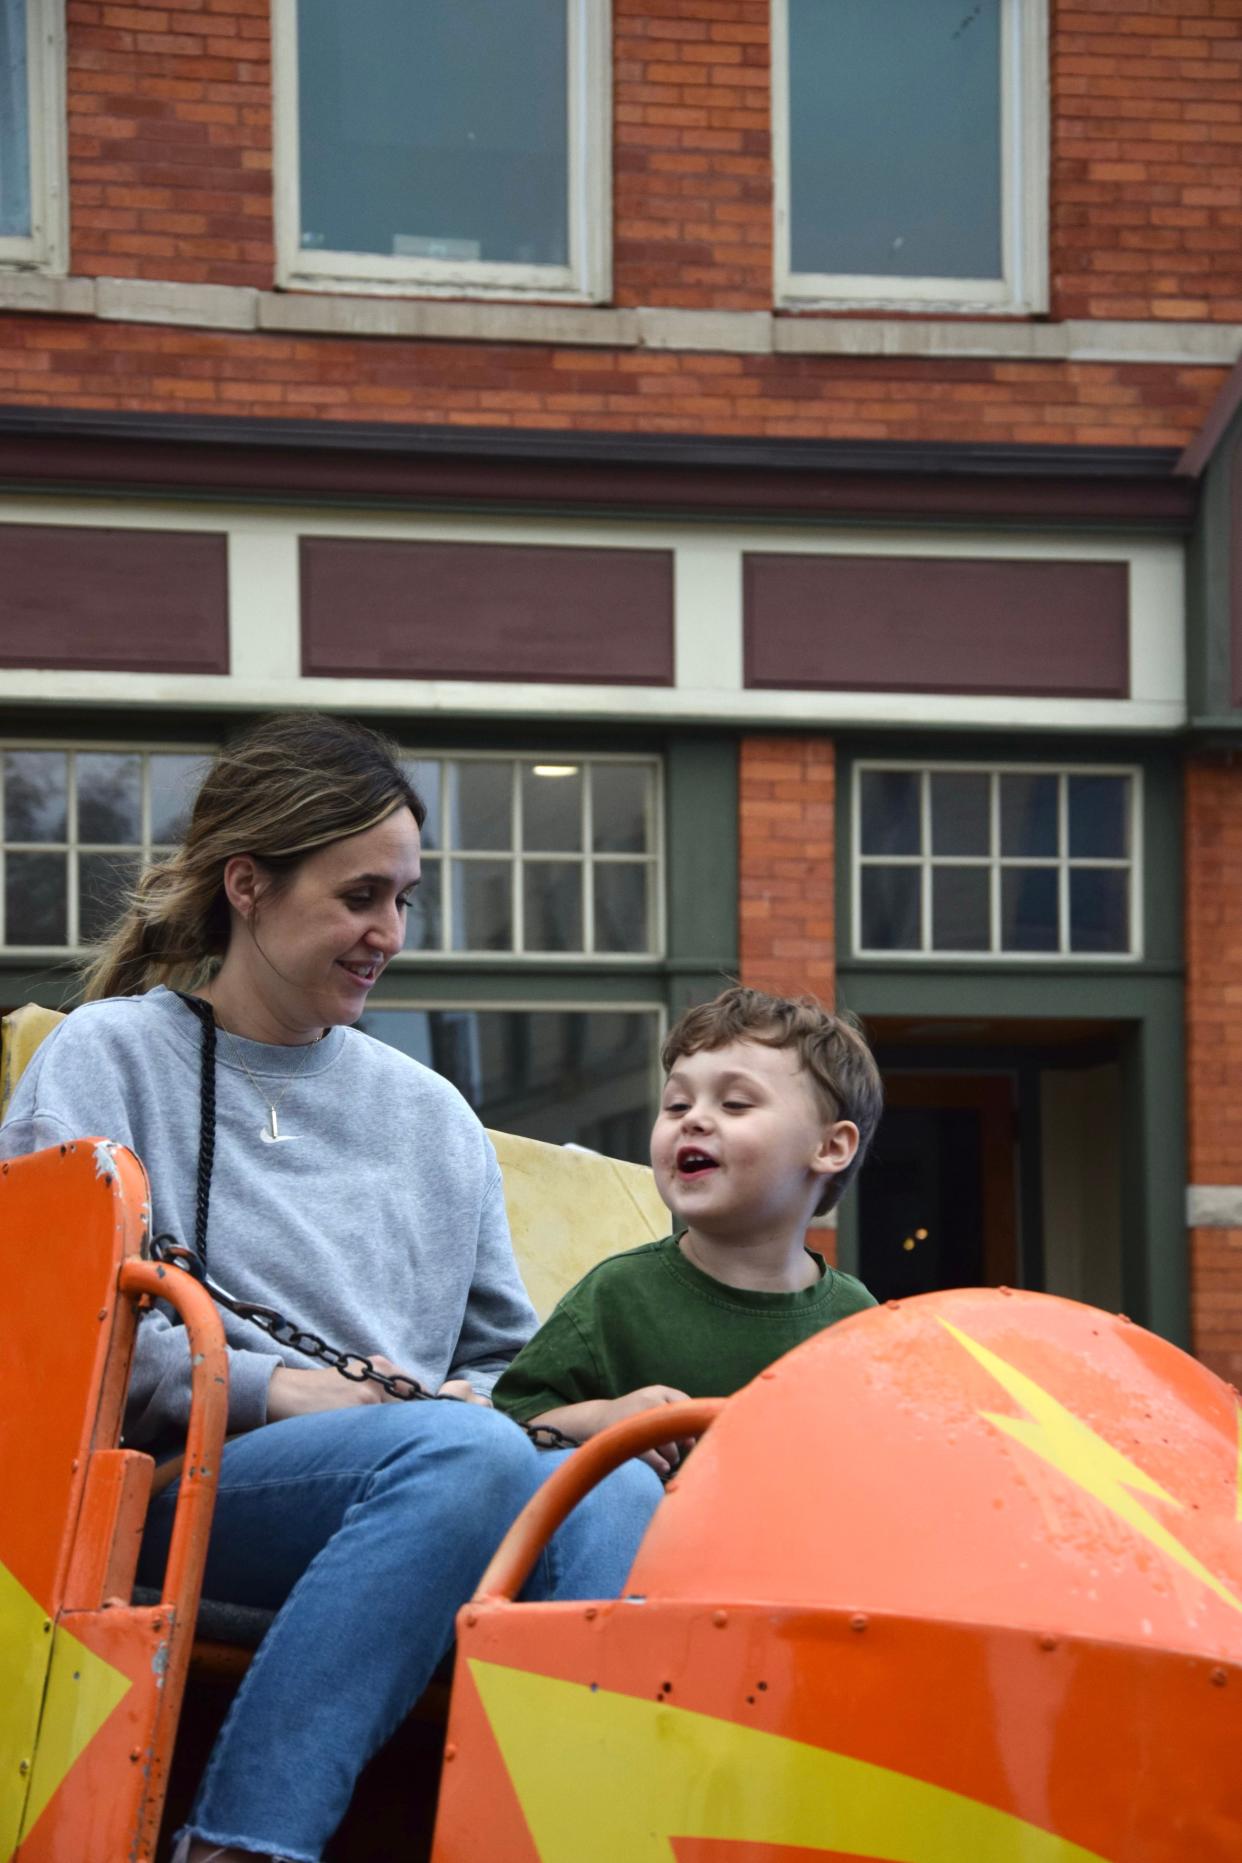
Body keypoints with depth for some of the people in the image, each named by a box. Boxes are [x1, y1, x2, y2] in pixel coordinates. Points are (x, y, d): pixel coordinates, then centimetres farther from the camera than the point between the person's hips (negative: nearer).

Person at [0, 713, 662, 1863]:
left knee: (617, 1492, -29)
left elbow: (499, 1351, 28)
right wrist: (271, 1387, -11)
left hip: (413, 1495, 5)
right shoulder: (110, 1056, 11)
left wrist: (469, 1407, 3)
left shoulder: (430, 1113, 26)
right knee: (469, 1457, -36)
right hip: (177, 1486, -4)